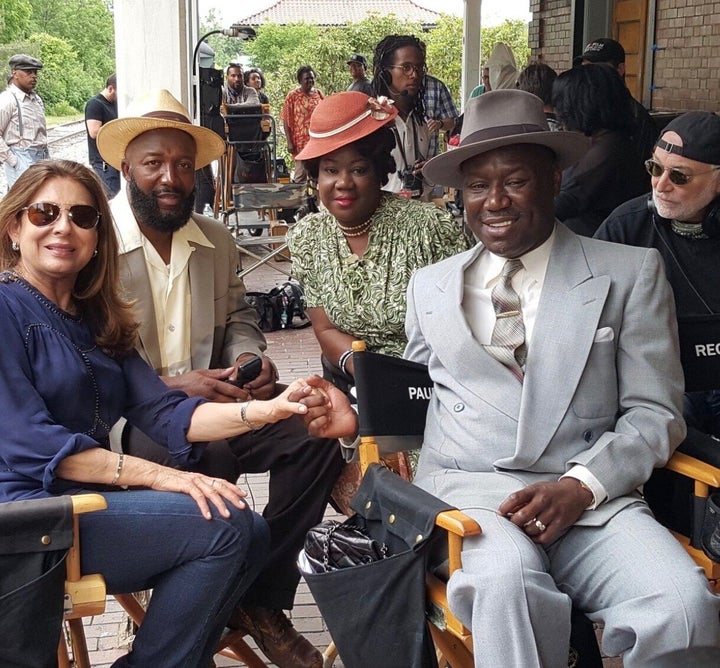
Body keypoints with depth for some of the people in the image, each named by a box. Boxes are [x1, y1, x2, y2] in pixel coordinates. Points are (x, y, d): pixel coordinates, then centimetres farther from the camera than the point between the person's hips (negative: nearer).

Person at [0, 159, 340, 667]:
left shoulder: (92, 320, 15)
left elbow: (163, 413, 6)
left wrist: (266, 411, -9)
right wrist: (157, 475, -23)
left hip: (86, 498, 8)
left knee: (250, 534, 0)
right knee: (221, 526, -18)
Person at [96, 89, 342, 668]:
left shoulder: (216, 238, 11)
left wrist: (250, 358, -1)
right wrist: (169, 385, -23)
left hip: (215, 402, 6)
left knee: (313, 440, -17)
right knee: (210, 457, -36)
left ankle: (260, 600, -2)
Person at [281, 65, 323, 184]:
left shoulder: (319, 94, 7)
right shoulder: (292, 96, -4)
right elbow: (286, 121, -5)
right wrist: (289, 142, -11)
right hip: (301, 142, -4)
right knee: (301, 174, -1)